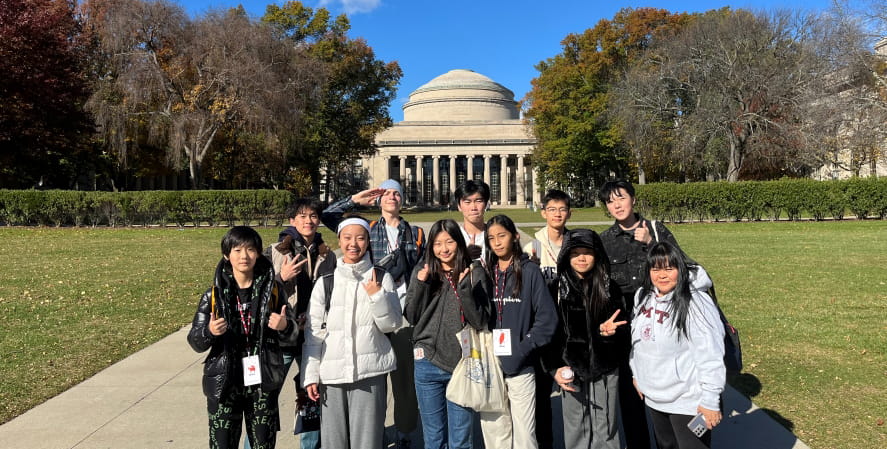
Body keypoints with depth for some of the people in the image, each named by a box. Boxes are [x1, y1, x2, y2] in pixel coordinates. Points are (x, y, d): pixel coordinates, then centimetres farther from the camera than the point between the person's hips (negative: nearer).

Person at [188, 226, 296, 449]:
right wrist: (209, 332, -21)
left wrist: (285, 326, -16)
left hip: (263, 383, 1)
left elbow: (292, 334, 7)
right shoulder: (214, 294, -2)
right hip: (224, 384, -1)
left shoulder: (272, 290, 0)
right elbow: (195, 342, 0)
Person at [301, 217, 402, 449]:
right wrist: (310, 375, 2)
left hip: (370, 371, -1)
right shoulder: (325, 282, 4)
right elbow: (313, 332, 5)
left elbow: (391, 325, 1)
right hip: (331, 373, 1)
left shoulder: (382, 278, 1)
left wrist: (377, 296, -14)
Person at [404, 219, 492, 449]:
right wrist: (421, 284, -12)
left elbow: (481, 321, -8)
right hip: (428, 363, 2)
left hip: (463, 363, -1)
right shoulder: (423, 271, 3)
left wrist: (464, 288, -21)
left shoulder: (475, 273, -4)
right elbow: (411, 317, 2)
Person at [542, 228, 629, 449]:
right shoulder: (557, 289, -2)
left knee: (605, 431, 8)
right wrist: (554, 368, -6)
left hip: (605, 370, 0)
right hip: (570, 370, 0)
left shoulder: (609, 288, 0)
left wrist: (609, 330, -18)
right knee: (575, 430, 9)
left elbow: (623, 327, 4)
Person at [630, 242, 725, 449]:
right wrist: (637, 374, 18)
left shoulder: (696, 303, -22)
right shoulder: (643, 297, 2)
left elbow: (710, 356, -22)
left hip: (688, 401, -7)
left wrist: (710, 401, -21)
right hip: (653, 396, 7)